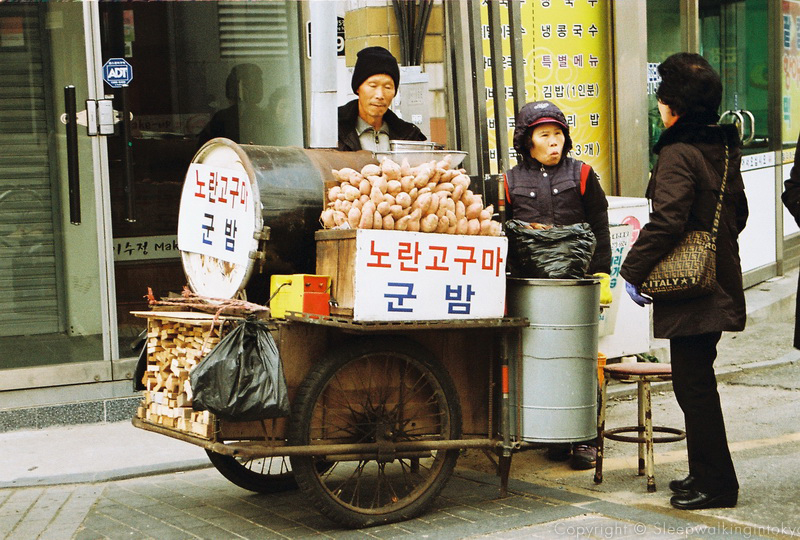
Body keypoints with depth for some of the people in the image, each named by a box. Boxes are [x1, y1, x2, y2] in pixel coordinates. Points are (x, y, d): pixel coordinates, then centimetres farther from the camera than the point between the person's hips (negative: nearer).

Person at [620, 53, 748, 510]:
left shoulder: (678, 155, -16)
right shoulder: (724, 149, 11)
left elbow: (666, 222, -23)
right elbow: (738, 213, 19)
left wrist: (633, 270, -14)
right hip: (720, 284, 9)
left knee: (693, 384, -2)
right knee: (698, 381, 17)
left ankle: (716, 484, 3)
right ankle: (707, 473, 26)